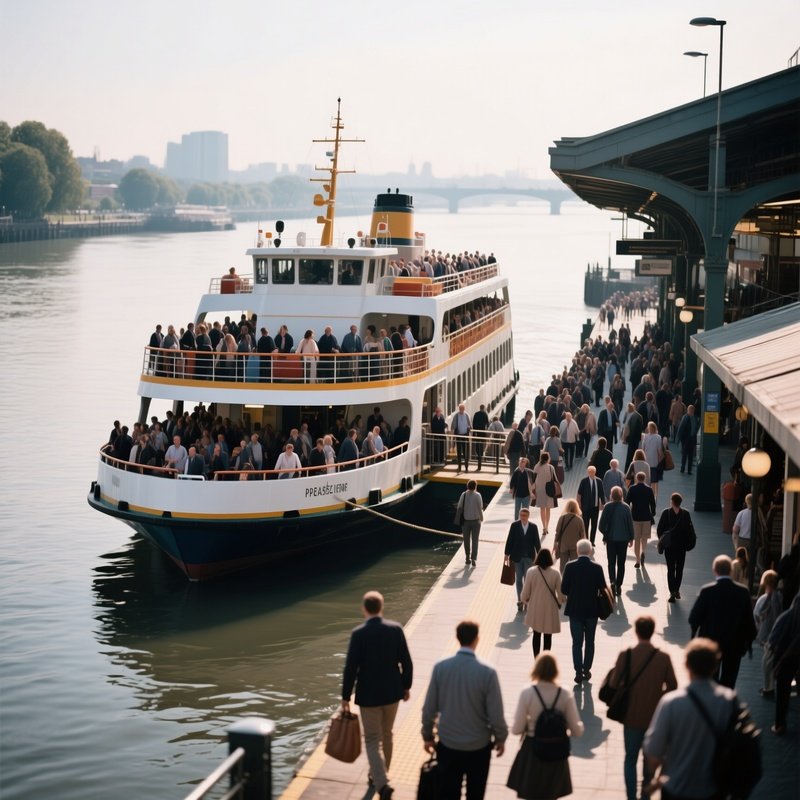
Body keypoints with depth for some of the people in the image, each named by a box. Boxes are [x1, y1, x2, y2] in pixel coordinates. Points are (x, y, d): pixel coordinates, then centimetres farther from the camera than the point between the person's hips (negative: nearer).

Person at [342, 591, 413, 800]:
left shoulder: (358, 634, -16)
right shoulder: (396, 629, -7)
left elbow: (351, 667, -14)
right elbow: (406, 662, -3)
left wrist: (345, 697, -5)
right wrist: (406, 686, 12)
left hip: (369, 694, -4)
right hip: (392, 691, 4)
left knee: (373, 740, 3)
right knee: (386, 736, 21)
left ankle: (382, 783, -11)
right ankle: (378, 775, 36)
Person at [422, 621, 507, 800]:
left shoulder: (440, 668, -13)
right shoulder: (487, 673, -20)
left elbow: (429, 708, -5)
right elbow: (496, 715, -14)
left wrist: (427, 736, 11)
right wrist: (500, 738, 5)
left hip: (447, 745, 2)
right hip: (478, 746, -2)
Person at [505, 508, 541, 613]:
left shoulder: (533, 527, -2)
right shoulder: (514, 525, -3)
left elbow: (536, 542, 2)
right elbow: (509, 540, 0)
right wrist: (507, 554, -1)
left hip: (529, 557, 0)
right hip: (517, 557, 0)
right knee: (519, 580, 7)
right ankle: (520, 601, 14)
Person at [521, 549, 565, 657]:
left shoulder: (531, 571, -11)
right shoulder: (555, 573, -12)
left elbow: (525, 592, -6)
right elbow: (561, 593, -6)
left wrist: (524, 600, 16)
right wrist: (559, 602, 16)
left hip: (535, 609, 1)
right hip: (550, 609, -1)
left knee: (536, 634, 13)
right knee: (548, 635, 12)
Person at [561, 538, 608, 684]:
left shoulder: (570, 567, -12)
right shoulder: (597, 568, -12)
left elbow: (564, 589, -9)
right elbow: (603, 590, -6)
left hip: (575, 610, -1)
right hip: (592, 610, 1)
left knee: (577, 642, 7)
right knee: (589, 641, 16)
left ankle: (578, 672, 3)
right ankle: (587, 670, 21)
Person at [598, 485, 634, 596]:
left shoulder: (607, 507, -11)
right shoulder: (625, 507, -9)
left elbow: (601, 525, -10)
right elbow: (630, 524, -3)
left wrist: (605, 534, 9)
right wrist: (631, 538, 9)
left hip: (611, 538, -1)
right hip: (623, 539, 1)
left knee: (611, 562, 9)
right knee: (621, 563, 11)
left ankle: (612, 581, -13)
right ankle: (618, 586, 14)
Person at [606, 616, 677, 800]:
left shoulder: (625, 655, -15)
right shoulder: (664, 658, -12)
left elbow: (613, 684, -11)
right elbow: (672, 687, -5)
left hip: (632, 716, -1)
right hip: (655, 716, 1)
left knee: (631, 758, 13)